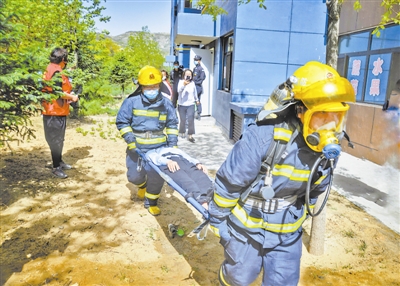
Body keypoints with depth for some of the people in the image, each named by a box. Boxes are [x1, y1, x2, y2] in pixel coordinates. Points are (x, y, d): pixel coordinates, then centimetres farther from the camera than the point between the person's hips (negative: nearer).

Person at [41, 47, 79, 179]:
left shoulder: (51, 69, 15)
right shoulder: (56, 71, -17)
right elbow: (57, 92, -23)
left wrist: (69, 96, 9)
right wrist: (72, 97, -11)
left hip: (58, 110, 10)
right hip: (55, 111, -10)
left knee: (58, 138, 19)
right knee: (56, 139, -4)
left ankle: (59, 162, 31)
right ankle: (56, 167, 4)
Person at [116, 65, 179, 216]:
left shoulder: (165, 103, 0)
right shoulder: (132, 102, -8)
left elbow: (172, 124, 9)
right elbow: (122, 122, -3)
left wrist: (172, 143, -1)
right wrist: (130, 141, -14)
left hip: (159, 147, 1)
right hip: (137, 147, -1)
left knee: (156, 177, 0)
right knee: (135, 176, 3)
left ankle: (151, 202, 25)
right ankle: (142, 184, 42)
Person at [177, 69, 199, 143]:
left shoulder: (192, 83, 4)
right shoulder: (181, 82, -8)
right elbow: (179, 90, -28)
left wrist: (196, 100, 33)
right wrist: (183, 84, -46)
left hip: (191, 104, 2)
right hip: (182, 104, -1)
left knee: (191, 120, -8)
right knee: (182, 120, 9)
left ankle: (190, 136, -6)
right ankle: (182, 132, 31)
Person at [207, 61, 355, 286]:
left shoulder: (329, 149, -11)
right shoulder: (263, 137, -31)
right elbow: (229, 181, -20)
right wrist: (217, 218, -7)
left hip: (287, 233, 4)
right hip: (246, 227, -4)